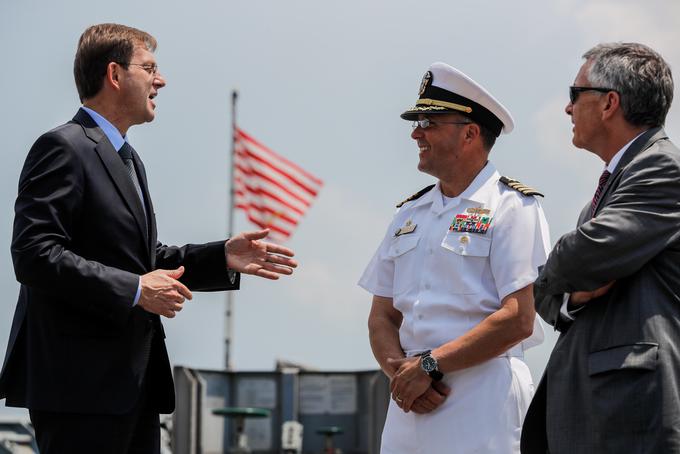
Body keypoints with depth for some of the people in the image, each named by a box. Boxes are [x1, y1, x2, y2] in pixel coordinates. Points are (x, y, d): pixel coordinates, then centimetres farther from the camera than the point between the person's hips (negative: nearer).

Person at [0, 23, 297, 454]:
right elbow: (35, 255, -20)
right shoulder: (63, 148, -10)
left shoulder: (126, 158, 22)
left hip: (134, 382, 10)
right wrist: (134, 290, -20)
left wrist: (223, 257, 11)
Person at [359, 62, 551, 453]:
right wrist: (400, 372, -6)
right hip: (408, 405, 6)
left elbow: (517, 320, -12)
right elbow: (382, 318, 14)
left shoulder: (512, 207, -2)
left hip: (482, 401, -5)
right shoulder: (410, 214, 17)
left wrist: (429, 365, -13)